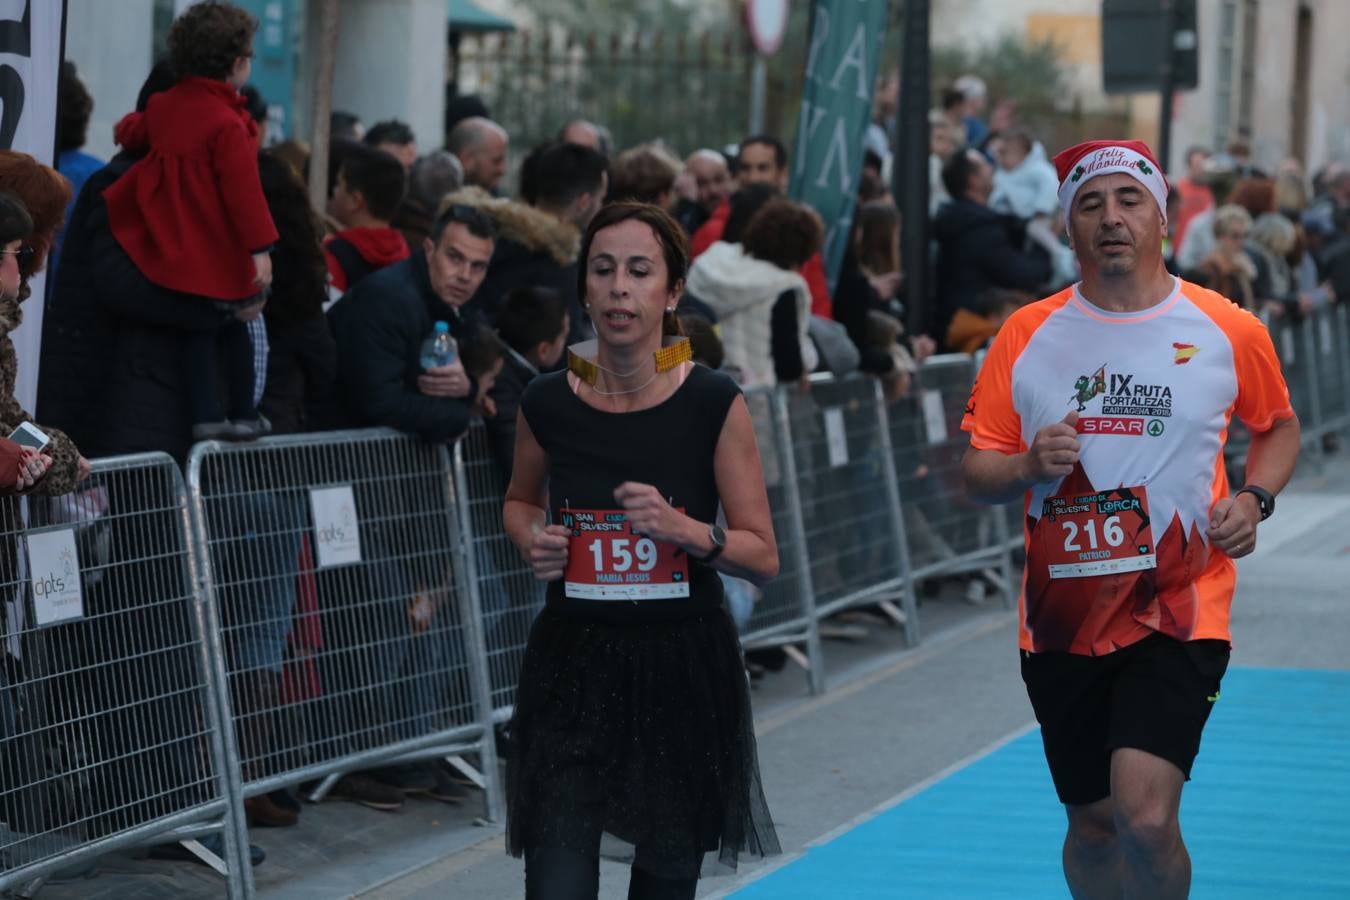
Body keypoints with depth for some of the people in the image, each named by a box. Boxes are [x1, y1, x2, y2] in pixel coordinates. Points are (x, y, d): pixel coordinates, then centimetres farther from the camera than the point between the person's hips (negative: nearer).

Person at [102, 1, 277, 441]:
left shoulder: (163, 107, 3)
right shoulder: (228, 124, -19)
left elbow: (132, 132, 23)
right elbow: (243, 189, -22)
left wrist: (128, 129, 46)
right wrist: (260, 247, -21)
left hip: (175, 247, 5)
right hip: (220, 251, -5)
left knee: (195, 327, 10)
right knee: (233, 326, 12)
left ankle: (206, 416, 5)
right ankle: (242, 414, 19)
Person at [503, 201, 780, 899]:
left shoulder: (714, 404, -6)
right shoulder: (547, 403, -2)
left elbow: (763, 557, -3)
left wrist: (681, 528, -20)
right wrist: (532, 539, -3)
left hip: (684, 673, 0)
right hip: (573, 668, 0)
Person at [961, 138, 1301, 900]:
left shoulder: (1229, 330, -2)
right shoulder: (1028, 335, 1)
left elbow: (1280, 426, 16)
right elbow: (977, 473, 6)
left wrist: (1255, 498, -4)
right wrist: (1028, 466, -16)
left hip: (1179, 614, -3)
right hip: (1062, 621, 3)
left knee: (1145, 816, -20)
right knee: (1092, 824, 13)